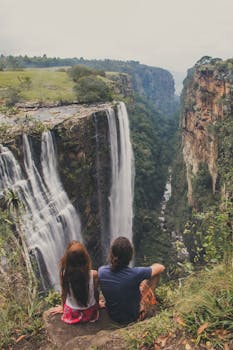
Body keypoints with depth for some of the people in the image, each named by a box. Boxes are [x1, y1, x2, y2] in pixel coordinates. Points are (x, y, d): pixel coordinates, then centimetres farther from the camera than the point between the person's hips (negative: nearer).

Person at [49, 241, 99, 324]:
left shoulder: (64, 274, -23)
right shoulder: (93, 274, -26)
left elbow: (64, 293, -7)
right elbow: (96, 292, -8)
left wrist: (63, 308, 13)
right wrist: (97, 304, 14)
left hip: (72, 314, 1)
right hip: (89, 313, -1)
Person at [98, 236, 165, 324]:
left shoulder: (101, 271, -23)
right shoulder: (136, 273, -33)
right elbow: (161, 267, -15)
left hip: (112, 316, 4)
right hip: (133, 317, -4)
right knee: (156, 274, 8)